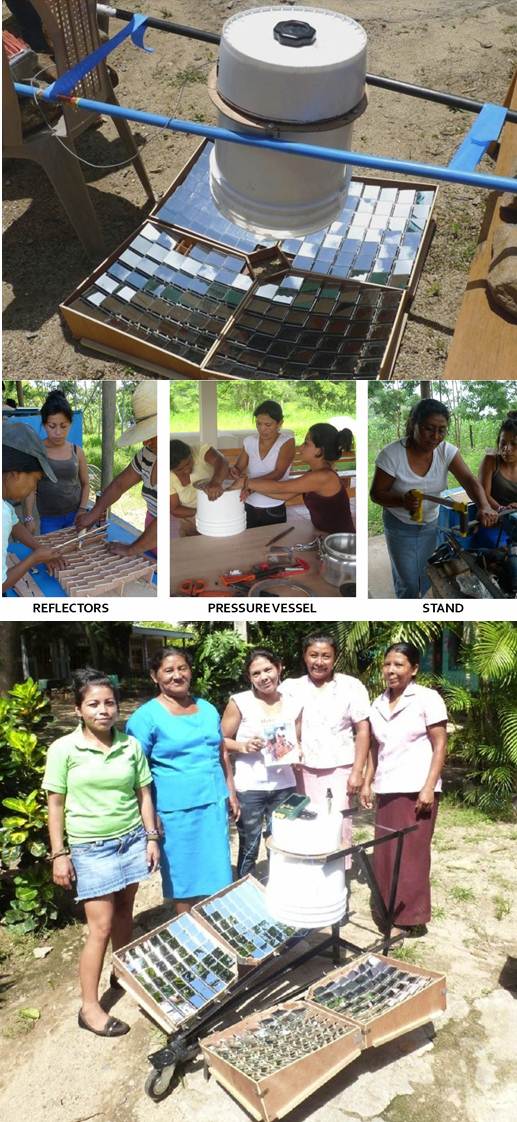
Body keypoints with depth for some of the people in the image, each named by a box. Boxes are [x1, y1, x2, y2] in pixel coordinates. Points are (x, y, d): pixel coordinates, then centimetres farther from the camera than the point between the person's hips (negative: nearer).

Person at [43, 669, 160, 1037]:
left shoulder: (131, 745, -2)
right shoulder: (64, 749, -10)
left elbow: (144, 794, 6)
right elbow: (56, 805, -5)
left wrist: (152, 838, 6)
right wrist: (59, 854, -5)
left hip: (132, 839, 3)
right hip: (91, 847, -3)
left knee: (123, 911, 16)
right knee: (101, 926, -1)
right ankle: (90, 1007, 13)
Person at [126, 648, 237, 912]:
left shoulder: (207, 709, 9)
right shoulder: (146, 717, -9)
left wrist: (231, 792, 15)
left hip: (214, 803, 5)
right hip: (176, 810, -5)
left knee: (216, 870, 13)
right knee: (185, 874, 8)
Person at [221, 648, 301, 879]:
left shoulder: (293, 704, 4)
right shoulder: (239, 702, -7)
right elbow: (221, 741, -3)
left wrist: (296, 752, -2)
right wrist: (243, 746, -20)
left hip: (284, 786, 3)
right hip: (249, 788, -3)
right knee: (249, 848, 7)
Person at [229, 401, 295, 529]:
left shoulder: (286, 442, -10)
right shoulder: (249, 441, 0)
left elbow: (278, 473, -22)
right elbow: (238, 468, 8)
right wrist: (235, 472, -17)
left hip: (274, 510, -3)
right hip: (249, 508, 3)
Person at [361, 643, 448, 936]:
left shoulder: (428, 698, -6)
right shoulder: (378, 704, 11)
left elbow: (440, 746, -8)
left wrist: (429, 788, -14)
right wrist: (367, 782, 11)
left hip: (415, 790, -5)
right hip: (386, 790, 5)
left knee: (411, 853, 0)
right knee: (385, 853, 7)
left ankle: (413, 917, 12)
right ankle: (389, 911, 19)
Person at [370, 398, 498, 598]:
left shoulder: (447, 451, -15)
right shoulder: (392, 454, -25)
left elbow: (469, 481, -23)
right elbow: (376, 493, -19)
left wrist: (484, 506, -44)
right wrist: (402, 500, -40)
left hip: (431, 525, 4)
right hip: (400, 527, -4)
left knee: (427, 577, 18)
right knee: (408, 581, 4)